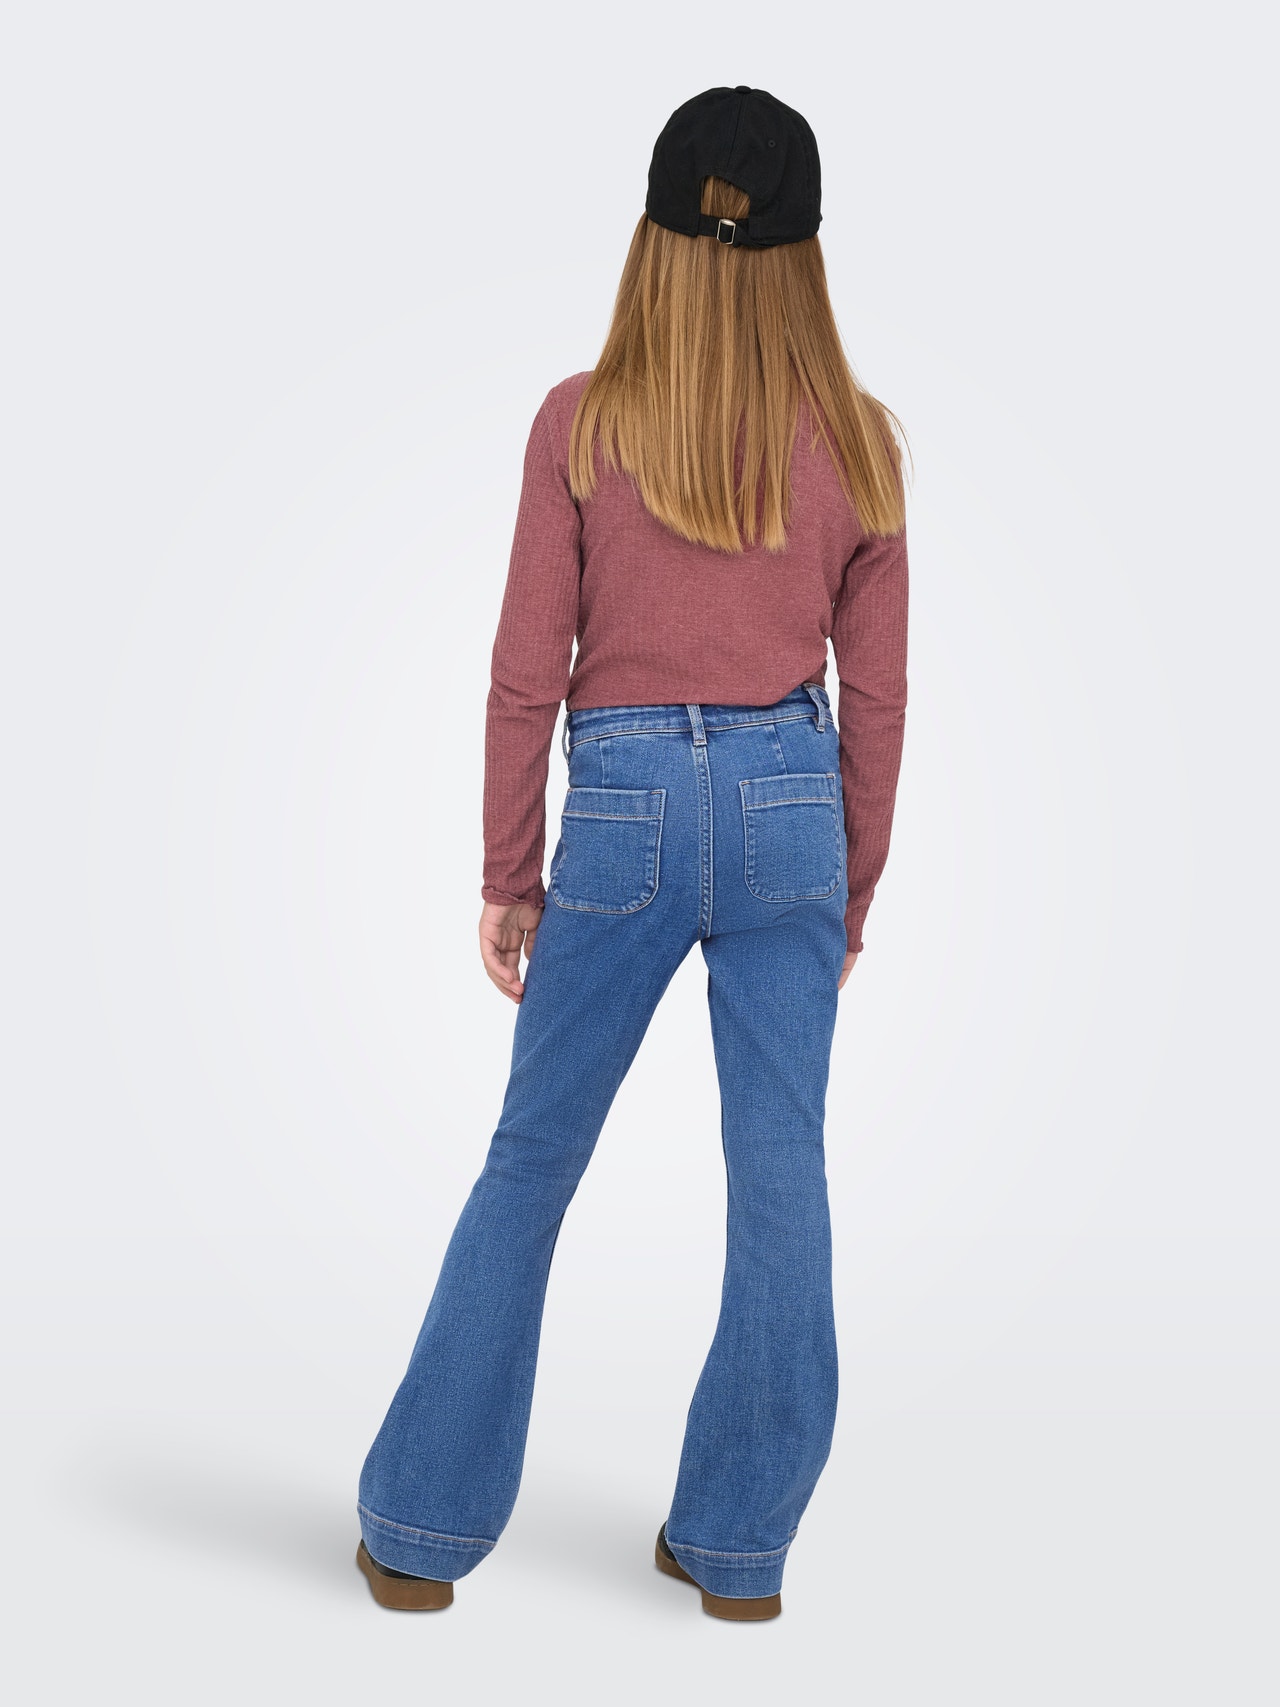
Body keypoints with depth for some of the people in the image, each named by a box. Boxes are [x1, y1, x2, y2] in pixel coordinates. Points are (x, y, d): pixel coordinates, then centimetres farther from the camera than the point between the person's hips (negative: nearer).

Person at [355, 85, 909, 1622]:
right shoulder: (857, 438, 3)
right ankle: (738, 1544, 22)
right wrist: (853, 887, 15)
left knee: (528, 1168, 10)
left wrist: (510, 880, 6)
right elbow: (875, 697, 5)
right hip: (791, 803, 2)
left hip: (626, 804, -1)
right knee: (780, 1176, 10)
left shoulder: (581, 422, -4)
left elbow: (526, 674, -4)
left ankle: (420, 1532, 22)